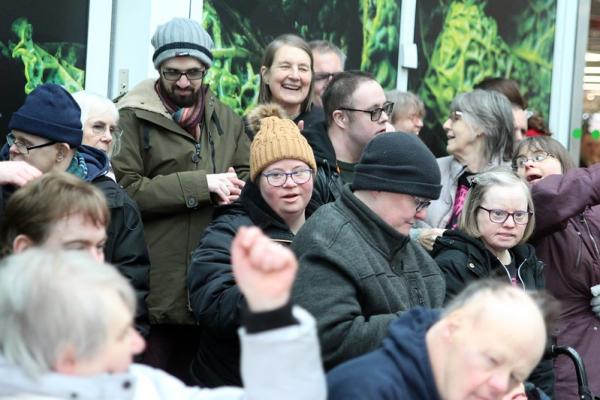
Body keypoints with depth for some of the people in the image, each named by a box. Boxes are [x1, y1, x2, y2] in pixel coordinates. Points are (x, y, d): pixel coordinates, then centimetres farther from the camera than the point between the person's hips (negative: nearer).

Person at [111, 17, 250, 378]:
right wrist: (201, 184, -16)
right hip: (155, 288, -5)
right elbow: (125, 189, -12)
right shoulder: (136, 117, -3)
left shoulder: (228, 120, 14)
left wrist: (234, 189, -8)